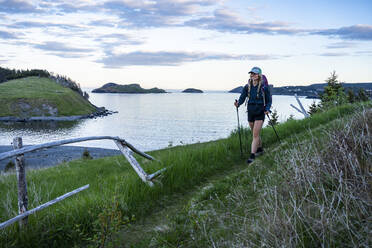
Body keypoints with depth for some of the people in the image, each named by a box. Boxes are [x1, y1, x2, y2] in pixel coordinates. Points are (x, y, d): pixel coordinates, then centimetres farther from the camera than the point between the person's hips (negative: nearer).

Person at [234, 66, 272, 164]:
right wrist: (238, 104, -22)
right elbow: (242, 97, -1)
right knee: (255, 134, 17)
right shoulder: (247, 87, 3)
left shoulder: (264, 87, -8)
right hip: (250, 112, 5)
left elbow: (269, 100, 0)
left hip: (260, 113, -5)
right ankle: (260, 149, 38)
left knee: (255, 135, -11)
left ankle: (252, 156, -10)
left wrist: (267, 109, -16)